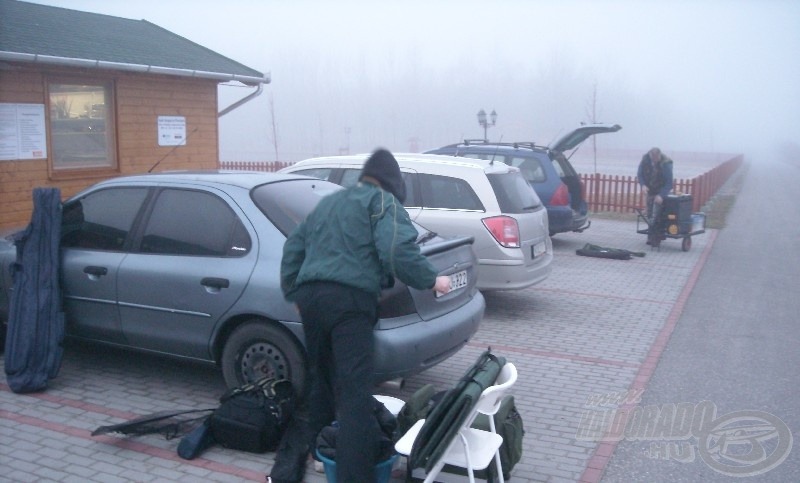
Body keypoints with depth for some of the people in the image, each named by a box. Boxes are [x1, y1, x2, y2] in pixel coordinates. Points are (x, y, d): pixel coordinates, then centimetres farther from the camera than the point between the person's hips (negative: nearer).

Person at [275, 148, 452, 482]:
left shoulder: (328, 202, 28)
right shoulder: (383, 201, 6)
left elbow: (293, 247, 30)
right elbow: (398, 251, -12)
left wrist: (294, 293, 36)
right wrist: (431, 280, 0)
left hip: (310, 295, 7)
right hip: (349, 299, -7)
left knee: (320, 377, 22)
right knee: (355, 390, -10)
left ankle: (317, 450, 35)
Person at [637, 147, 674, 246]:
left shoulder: (666, 163, -25)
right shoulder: (645, 159, -12)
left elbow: (669, 182, -25)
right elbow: (640, 174, 0)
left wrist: (661, 195, -35)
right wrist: (643, 185, -19)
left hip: (661, 190, -5)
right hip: (650, 190, 5)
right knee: (650, 213, 8)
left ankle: (656, 239, -11)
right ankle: (651, 237, 18)